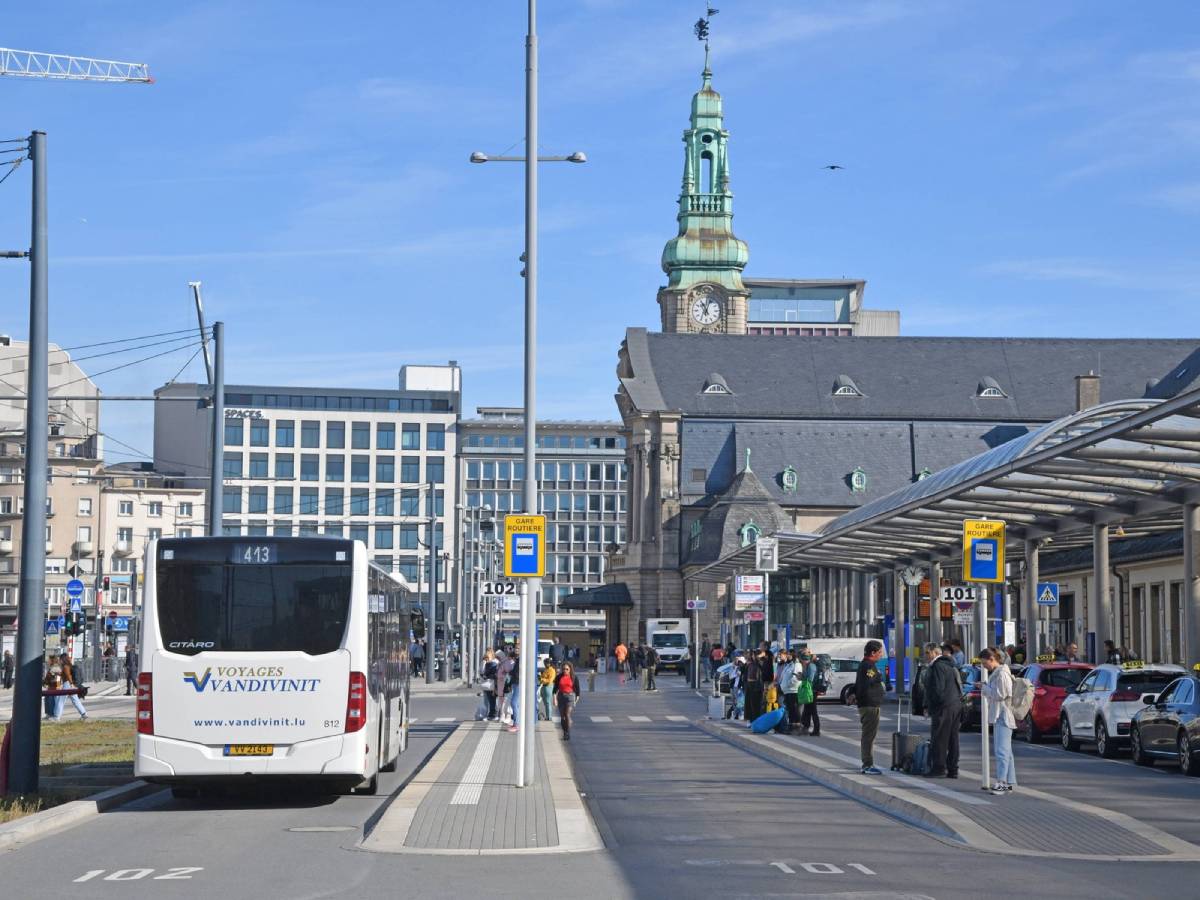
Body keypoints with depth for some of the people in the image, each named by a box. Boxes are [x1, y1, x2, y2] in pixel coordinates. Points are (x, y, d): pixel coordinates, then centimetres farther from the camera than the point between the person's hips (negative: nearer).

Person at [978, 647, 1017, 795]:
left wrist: (985, 687, -7)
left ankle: (1001, 782, -22)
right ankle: (1010, 783, 15)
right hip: (998, 717, 11)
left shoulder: (1002, 674, -13)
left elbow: (1000, 694, -17)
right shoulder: (994, 673, 18)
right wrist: (985, 687, 7)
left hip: (1003, 716, -11)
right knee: (1006, 751, 12)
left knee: (1002, 750, -16)